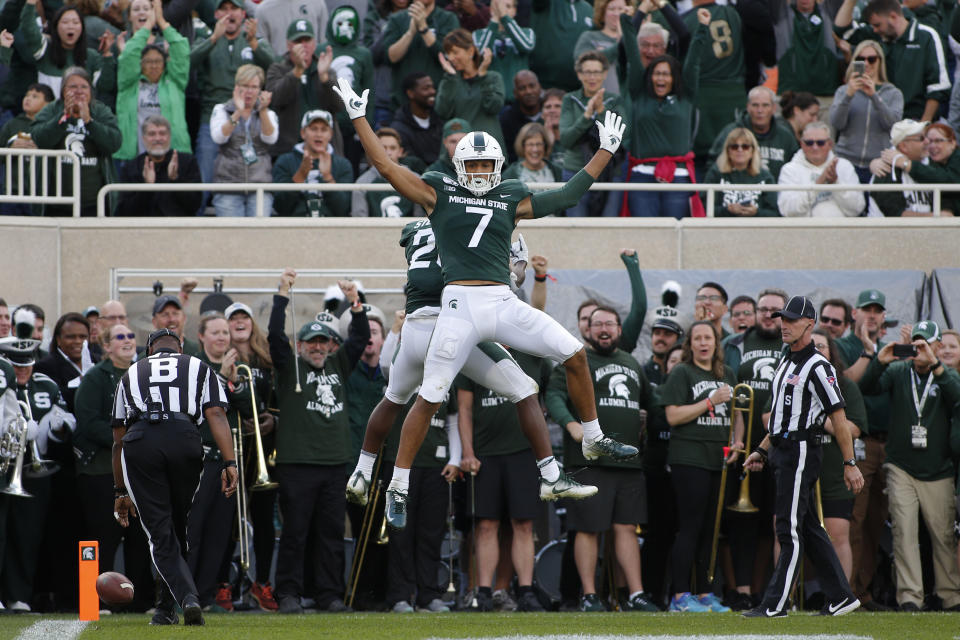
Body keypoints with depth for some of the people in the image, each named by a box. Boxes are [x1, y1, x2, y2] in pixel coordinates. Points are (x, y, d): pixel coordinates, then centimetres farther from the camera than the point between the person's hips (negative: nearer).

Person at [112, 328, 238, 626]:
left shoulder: (131, 374, 31)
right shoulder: (199, 369, 27)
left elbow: (119, 440, 29)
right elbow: (216, 415, 8)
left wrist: (121, 491, 34)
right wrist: (230, 463, -1)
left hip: (140, 444, 0)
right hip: (185, 440, 0)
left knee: (161, 536, -1)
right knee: (176, 529, 18)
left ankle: (187, 596, -23)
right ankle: (166, 609, 23)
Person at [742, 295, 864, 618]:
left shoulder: (817, 367, -12)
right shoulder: (786, 363, 17)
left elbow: (839, 417, -14)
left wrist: (850, 464, -17)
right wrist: (762, 450, 23)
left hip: (801, 452, -10)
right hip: (781, 452, 10)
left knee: (790, 530, -8)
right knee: (808, 528, 11)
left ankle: (775, 604, -8)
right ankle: (840, 597, 16)